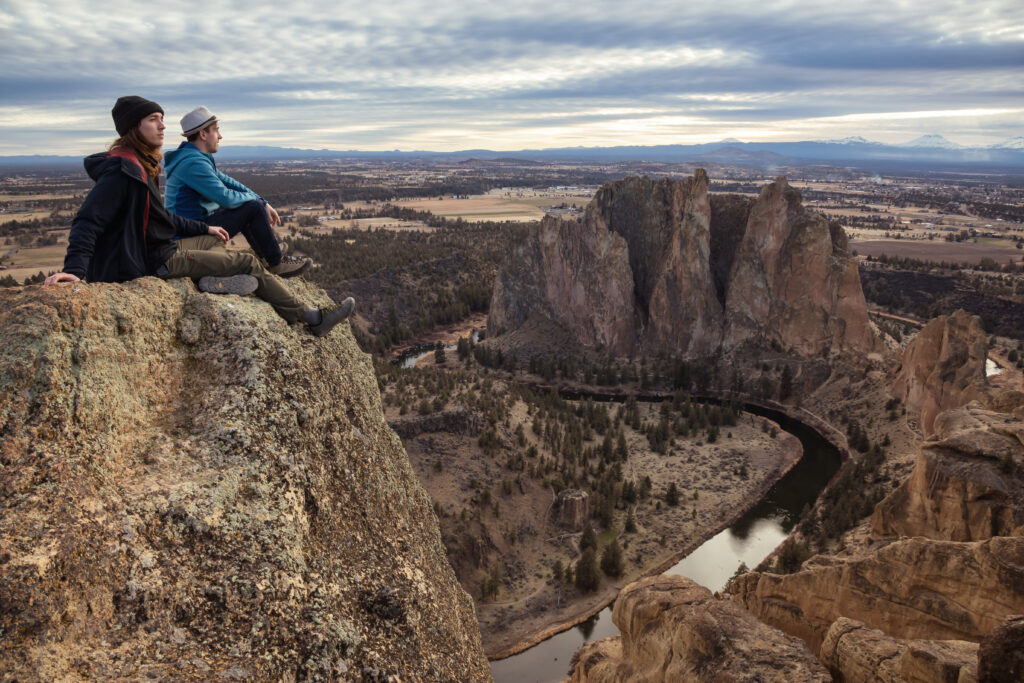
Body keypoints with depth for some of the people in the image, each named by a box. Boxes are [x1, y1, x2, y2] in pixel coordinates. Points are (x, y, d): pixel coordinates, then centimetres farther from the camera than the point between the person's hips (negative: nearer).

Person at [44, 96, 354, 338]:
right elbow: (88, 221, -28)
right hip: (156, 261, -10)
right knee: (249, 263, -4)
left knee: (215, 241, 32)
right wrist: (75, 269, -41)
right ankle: (312, 318, 4)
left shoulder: (141, 165, 11)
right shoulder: (121, 170, -21)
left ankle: (215, 281, 5)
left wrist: (205, 228, 25)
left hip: (163, 245, 10)